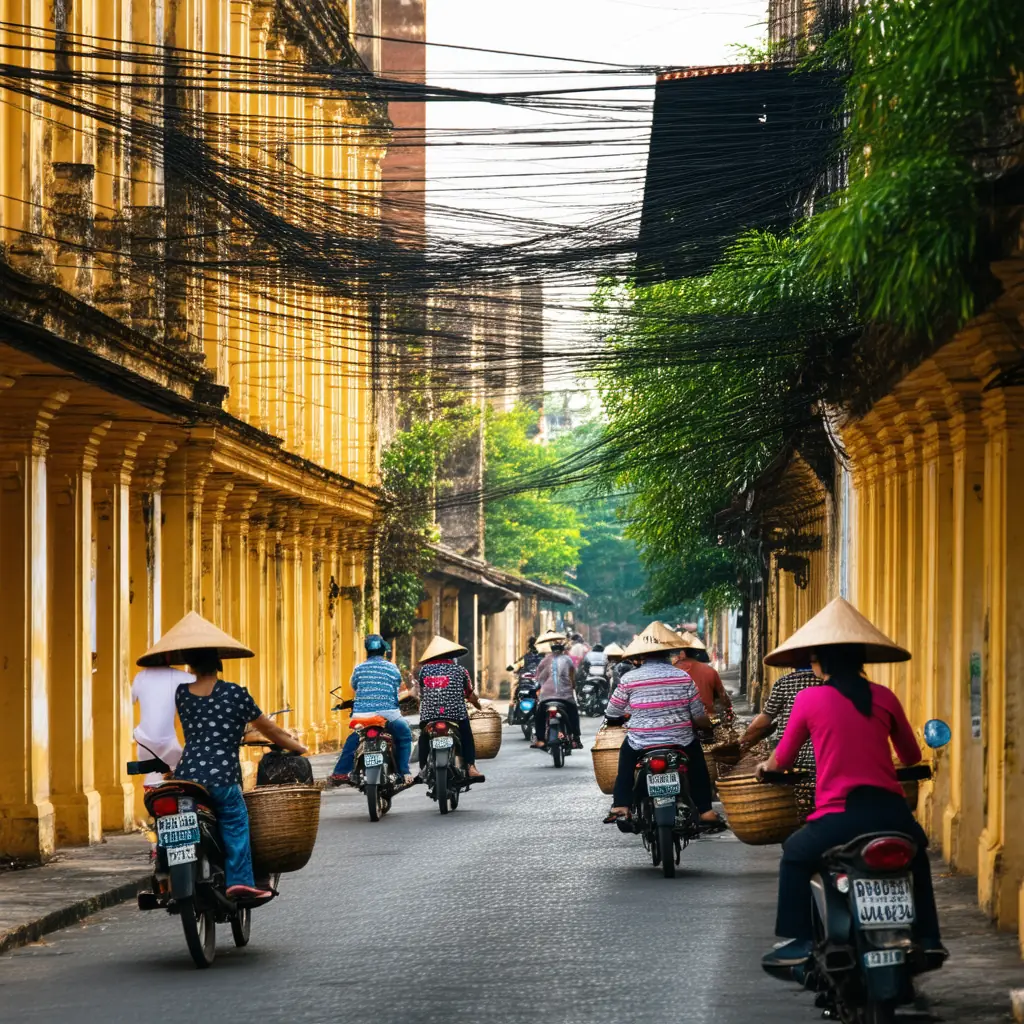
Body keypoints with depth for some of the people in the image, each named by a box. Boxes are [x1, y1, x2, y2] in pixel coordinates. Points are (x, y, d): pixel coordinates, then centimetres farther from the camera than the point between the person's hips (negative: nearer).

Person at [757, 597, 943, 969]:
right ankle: (928, 938, 31)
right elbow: (911, 756, 21)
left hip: (839, 815, -3)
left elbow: (783, 759, 11)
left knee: (795, 858, 25)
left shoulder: (809, 699, 1)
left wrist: (766, 767, 34)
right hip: (890, 811, 3)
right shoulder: (884, 698, 9)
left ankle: (796, 940, 13)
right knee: (916, 853, 35)